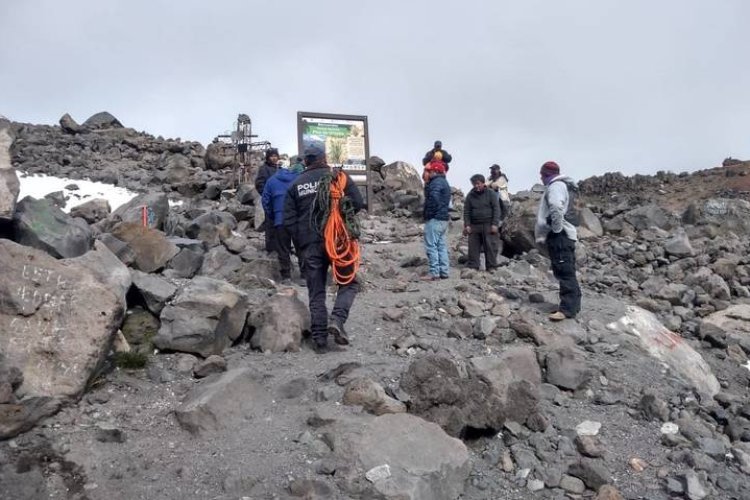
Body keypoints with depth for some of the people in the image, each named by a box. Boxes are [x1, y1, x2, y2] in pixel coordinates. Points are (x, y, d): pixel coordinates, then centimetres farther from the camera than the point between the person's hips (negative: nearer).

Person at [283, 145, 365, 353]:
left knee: (316, 292, 9)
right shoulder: (338, 176, 1)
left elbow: (289, 219, 5)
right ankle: (337, 319, -12)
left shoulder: (296, 184, 9)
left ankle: (319, 338, 8)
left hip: (309, 245, 3)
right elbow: (358, 203, -5)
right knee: (349, 283, 10)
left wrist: (302, 240, 12)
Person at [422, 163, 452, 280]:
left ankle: (434, 273, -7)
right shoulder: (444, 182, 20)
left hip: (434, 219, -10)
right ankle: (444, 272, 15)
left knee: (431, 246, -7)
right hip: (444, 219, 10)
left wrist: (429, 213, -16)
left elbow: (434, 198, -28)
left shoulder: (436, 182, -14)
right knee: (442, 246, 12)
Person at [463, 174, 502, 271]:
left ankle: (491, 267, 4)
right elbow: (466, 211, 10)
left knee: (490, 247, -3)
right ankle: (472, 266, 8)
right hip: (474, 225, 3)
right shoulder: (470, 195, 11)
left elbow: (496, 209, -2)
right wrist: (467, 225, 1)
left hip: (488, 225, -3)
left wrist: (495, 224, -10)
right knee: (473, 247, 1)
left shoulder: (491, 194, 2)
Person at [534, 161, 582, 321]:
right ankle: (572, 304, 18)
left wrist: (557, 228, -19)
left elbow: (556, 207, -29)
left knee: (564, 271, -11)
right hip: (561, 235, 10)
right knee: (565, 272, 12)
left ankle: (568, 308, -12)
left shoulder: (556, 186, -9)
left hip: (559, 236, -10)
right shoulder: (556, 186, 24)